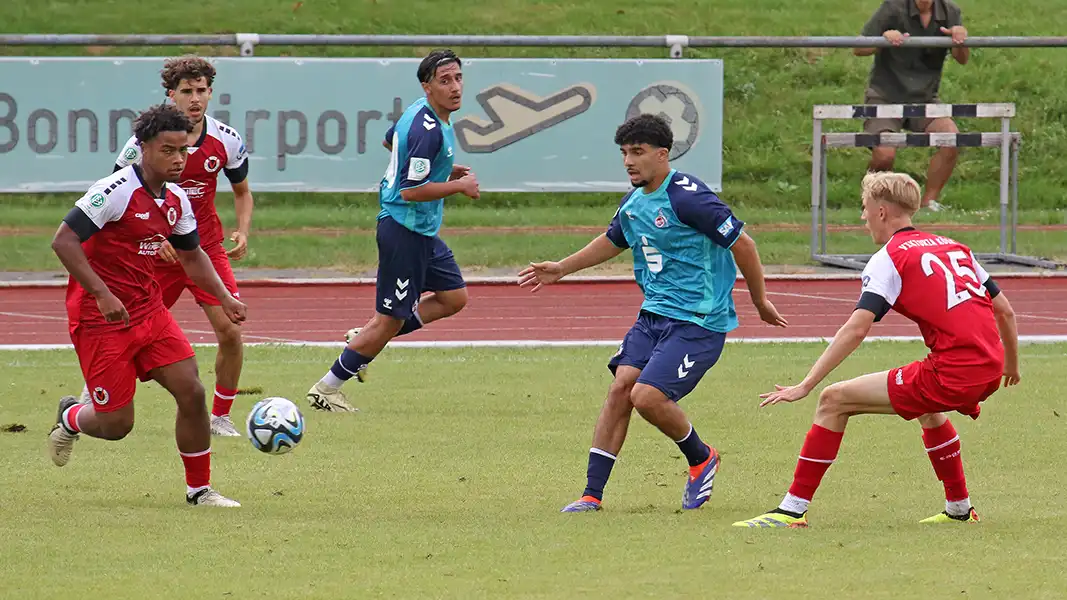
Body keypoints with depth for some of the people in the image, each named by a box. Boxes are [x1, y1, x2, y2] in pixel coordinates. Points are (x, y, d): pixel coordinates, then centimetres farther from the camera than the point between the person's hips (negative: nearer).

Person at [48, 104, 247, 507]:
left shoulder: (177, 200, 6)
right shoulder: (116, 191, -19)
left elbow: (191, 254, 22)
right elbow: (63, 241, -23)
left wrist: (224, 298, 8)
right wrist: (102, 294, -28)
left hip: (149, 312, 7)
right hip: (101, 320, -7)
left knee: (192, 393, -5)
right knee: (116, 424, -3)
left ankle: (199, 489, 10)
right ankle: (70, 419, 32)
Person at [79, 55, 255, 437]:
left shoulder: (226, 140, -4)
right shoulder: (147, 140, -13)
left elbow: (242, 192, 13)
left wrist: (242, 232, -5)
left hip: (206, 249, 2)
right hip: (155, 252, -2)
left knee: (230, 331, -12)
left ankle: (221, 416, 6)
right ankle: (91, 396, 29)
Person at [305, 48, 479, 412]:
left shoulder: (419, 112, 6)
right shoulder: (428, 130, -25)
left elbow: (391, 141, 26)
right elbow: (411, 190, -27)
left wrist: (444, 169, 20)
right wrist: (459, 186, -16)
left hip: (422, 232, 10)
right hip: (405, 231, -10)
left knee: (454, 297, 16)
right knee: (390, 320, -2)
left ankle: (365, 339, 19)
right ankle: (326, 390, 9)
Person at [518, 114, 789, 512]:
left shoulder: (686, 197, -18)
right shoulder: (633, 202, 9)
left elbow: (742, 244, -11)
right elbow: (613, 241, 32)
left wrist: (761, 303, -1)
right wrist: (562, 268, 31)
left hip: (698, 322, -8)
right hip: (654, 315, 8)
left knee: (647, 396, -18)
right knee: (621, 387, -6)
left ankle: (701, 458, 11)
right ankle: (592, 495, -3)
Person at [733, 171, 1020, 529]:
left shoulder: (889, 258, -1)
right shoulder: (954, 247, 20)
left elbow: (856, 329, -12)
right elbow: (1005, 311, 22)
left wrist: (805, 386, -14)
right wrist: (1011, 364, 39)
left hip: (952, 375, -8)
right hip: (990, 368, 8)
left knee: (834, 401, -1)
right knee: (927, 406, 41)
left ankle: (793, 509, -1)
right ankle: (959, 507, 45)